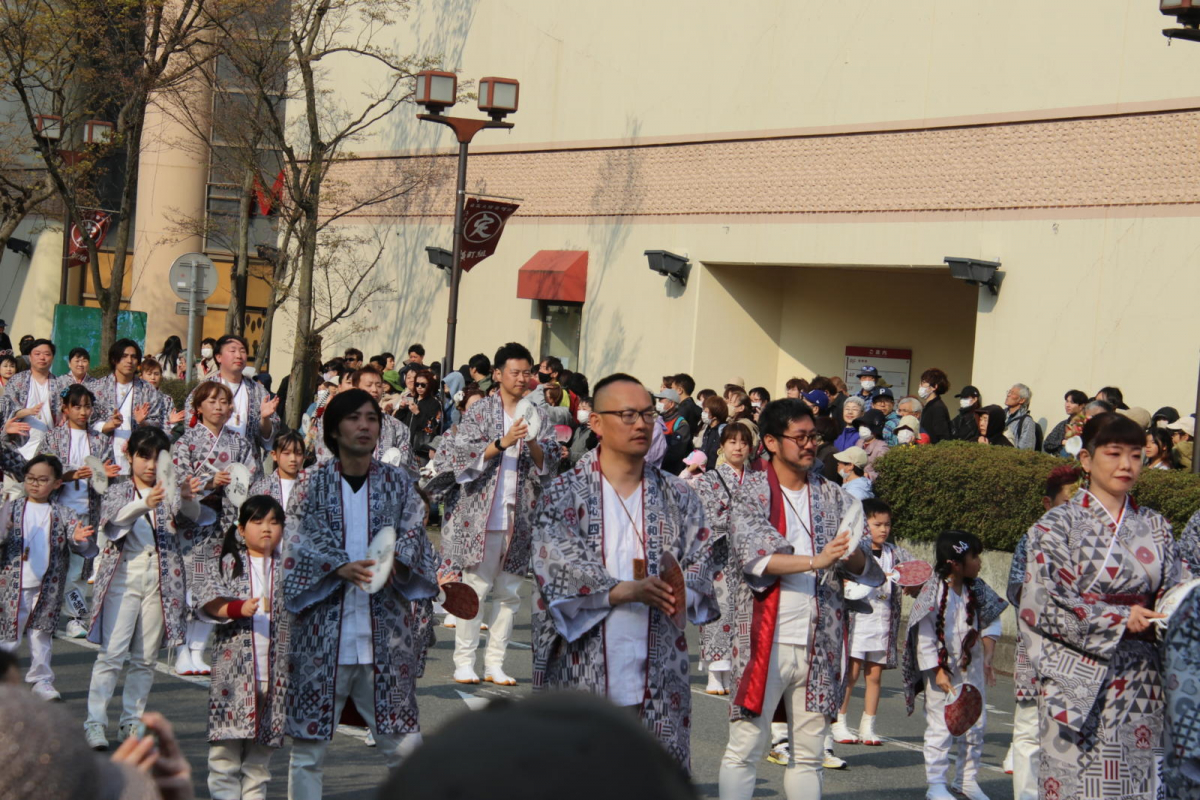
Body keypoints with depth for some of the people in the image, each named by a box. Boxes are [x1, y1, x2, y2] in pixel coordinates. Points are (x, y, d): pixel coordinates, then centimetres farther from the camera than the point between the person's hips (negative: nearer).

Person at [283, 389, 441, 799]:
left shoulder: (398, 483, 9)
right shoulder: (314, 484, 5)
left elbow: (414, 531, -2)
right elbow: (298, 542, -6)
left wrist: (395, 560, -24)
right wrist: (340, 567, -23)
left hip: (385, 628, 1)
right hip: (325, 627, -1)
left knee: (405, 742, 0)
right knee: (309, 744, 2)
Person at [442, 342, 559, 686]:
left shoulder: (538, 415, 12)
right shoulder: (480, 411, 2)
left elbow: (550, 464, 8)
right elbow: (461, 456, -6)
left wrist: (533, 444, -11)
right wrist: (503, 443, -15)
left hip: (520, 515, 3)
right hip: (482, 513, -3)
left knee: (509, 593, 5)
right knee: (475, 587, -3)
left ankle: (495, 663, 11)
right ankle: (464, 661, 4)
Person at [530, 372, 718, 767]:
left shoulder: (678, 497, 12)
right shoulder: (564, 493, 1)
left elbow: (700, 561, 4)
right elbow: (558, 565, -11)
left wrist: (679, 594, -19)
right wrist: (625, 591, -24)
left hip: (659, 672, 3)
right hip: (583, 670, -3)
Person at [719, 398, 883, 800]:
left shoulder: (834, 496, 12)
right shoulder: (751, 492, 2)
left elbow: (864, 566, 6)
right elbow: (752, 555, -14)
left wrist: (852, 557, -17)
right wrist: (815, 561, -25)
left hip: (820, 643, 4)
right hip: (766, 640, -4)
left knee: (809, 755, 9)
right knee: (745, 748, -2)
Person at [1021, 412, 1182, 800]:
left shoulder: (1154, 527, 13)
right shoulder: (1058, 525, -1)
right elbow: (1040, 604, -10)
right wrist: (1118, 621, -13)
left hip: (1141, 683, 4)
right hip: (1080, 681, -4)